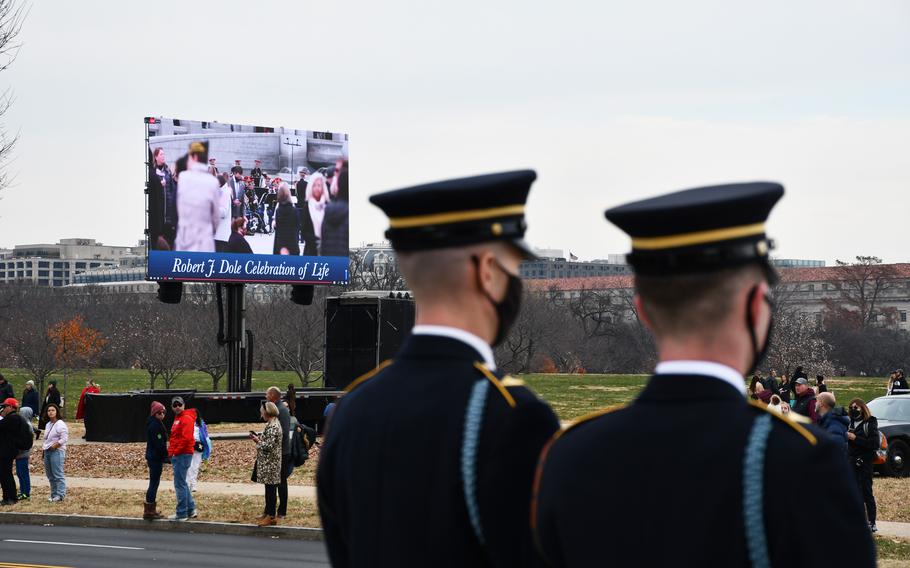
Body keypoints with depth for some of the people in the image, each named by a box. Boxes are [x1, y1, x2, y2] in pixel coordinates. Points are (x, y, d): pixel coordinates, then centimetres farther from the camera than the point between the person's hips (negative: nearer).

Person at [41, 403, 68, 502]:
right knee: (50, 475, 10)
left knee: (58, 474, -11)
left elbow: (64, 439, -17)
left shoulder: (60, 424, -10)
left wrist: (55, 445, -15)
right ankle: (54, 494, 16)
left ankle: (60, 494, -10)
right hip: (47, 452, 9)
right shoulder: (48, 424, 18)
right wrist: (44, 445, 12)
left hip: (57, 451, -9)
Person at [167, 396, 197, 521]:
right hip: (176, 455, 11)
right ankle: (191, 510, 22)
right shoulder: (177, 419, 20)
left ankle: (181, 513, -6)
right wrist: (171, 451, 14)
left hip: (182, 455, -11)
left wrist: (176, 452, -17)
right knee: (182, 483, 16)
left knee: (180, 484, -8)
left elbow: (186, 438, -21)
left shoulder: (186, 419, -12)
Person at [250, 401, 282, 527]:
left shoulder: (272, 427, -19)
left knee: (270, 488, -5)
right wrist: (259, 439, 8)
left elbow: (268, 446, -23)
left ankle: (271, 516, -1)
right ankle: (268, 513, 20)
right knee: (269, 488, 14)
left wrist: (258, 441, -9)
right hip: (268, 463, 10)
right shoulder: (273, 424, 13)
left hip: (270, 463, -10)